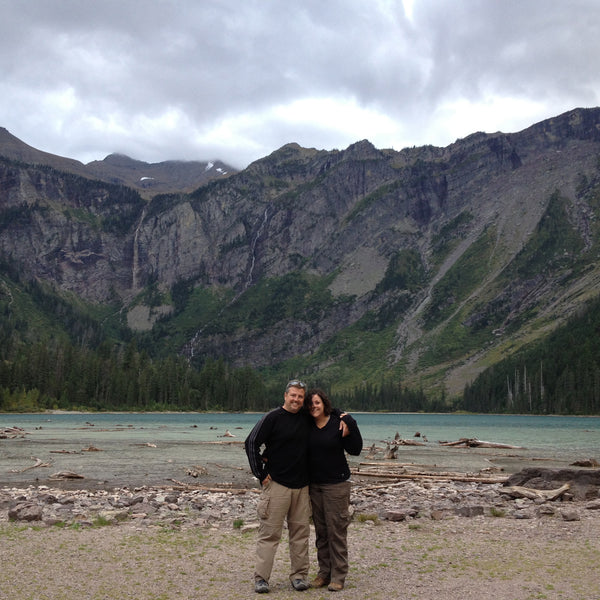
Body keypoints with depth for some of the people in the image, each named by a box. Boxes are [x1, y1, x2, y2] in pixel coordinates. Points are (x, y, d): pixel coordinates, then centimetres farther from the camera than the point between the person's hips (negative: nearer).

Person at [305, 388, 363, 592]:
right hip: (314, 484, 5)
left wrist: (350, 428, -21)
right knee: (321, 531, 12)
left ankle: (338, 576, 7)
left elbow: (355, 450, -10)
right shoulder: (307, 426, 3)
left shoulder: (338, 423, -9)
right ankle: (324, 572, 23)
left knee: (337, 530, -2)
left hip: (337, 484, -5)